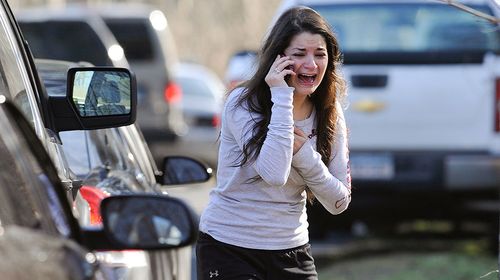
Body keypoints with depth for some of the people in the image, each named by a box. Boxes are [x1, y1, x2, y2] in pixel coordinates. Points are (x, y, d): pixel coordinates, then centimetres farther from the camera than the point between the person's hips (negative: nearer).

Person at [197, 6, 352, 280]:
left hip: (292, 253, 5)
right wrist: (281, 97, -25)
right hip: (229, 249, -5)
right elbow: (274, 173, -28)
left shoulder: (329, 115, 2)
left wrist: (302, 152, -15)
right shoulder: (242, 103, -13)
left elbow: (339, 202, -1)